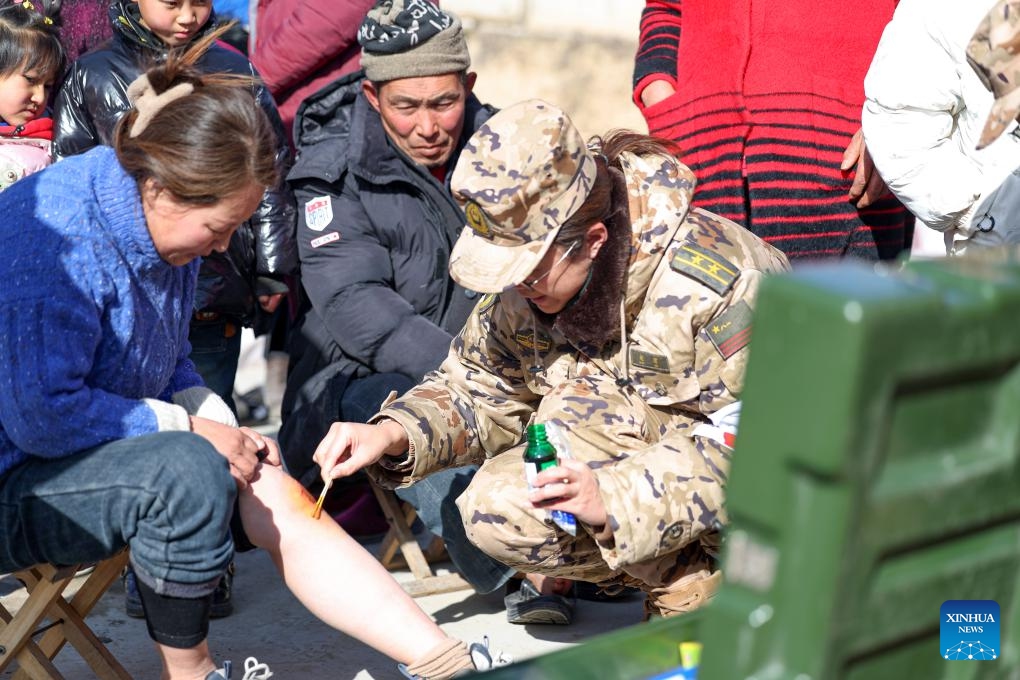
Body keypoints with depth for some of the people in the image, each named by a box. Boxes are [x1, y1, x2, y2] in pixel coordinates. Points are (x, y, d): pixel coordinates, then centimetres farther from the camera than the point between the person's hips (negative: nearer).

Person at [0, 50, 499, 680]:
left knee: (278, 498, -6)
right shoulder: (56, 236, -27)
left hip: (103, 452, 9)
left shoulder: (164, 226, 2)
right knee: (186, 467, -33)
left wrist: (225, 427, -4)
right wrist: (190, 428, -20)